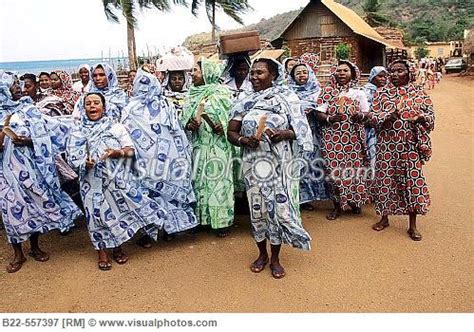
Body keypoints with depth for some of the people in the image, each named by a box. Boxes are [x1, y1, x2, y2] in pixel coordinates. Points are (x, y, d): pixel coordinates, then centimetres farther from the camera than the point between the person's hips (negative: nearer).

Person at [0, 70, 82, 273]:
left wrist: (29, 141, -17)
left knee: (36, 204, 8)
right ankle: (18, 254, 17)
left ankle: (35, 247, 27)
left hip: (30, 165, 1)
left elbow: (46, 133, -2)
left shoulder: (28, 109, 2)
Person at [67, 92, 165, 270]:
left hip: (118, 179, 0)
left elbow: (131, 150, -3)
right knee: (98, 214, 3)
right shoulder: (78, 133, 4)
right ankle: (102, 253, 20)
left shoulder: (116, 127, 3)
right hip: (94, 182, 0)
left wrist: (119, 152, -23)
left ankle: (117, 248, 26)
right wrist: (85, 164, -21)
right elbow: (72, 159, -1)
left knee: (119, 210, 4)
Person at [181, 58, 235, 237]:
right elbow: (184, 118, 12)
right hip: (199, 145, 5)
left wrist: (223, 127, -19)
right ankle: (202, 218, 20)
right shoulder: (191, 94, 11)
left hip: (218, 145, -5)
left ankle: (222, 221, 10)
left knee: (218, 180, -1)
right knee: (199, 181, 8)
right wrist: (189, 125, -9)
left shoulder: (222, 92, -3)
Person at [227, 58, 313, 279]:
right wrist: (243, 140, -13)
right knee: (257, 207, 8)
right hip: (254, 163, 2)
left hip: (280, 163, -2)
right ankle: (262, 254, 29)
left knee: (279, 206, 1)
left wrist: (285, 134, -18)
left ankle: (275, 258, 20)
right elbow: (231, 132, 7)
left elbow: (301, 129, 2)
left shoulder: (287, 97, 1)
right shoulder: (245, 102, 6)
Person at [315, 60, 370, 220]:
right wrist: (329, 118, -19)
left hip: (354, 137, 1)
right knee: (334, 170, 0)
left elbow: (367, 114, 7)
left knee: (354, 169, 2)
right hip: (333, 138, -1)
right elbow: (319, 114, 0)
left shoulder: (358, 92, 8)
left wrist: (360, 116, -14)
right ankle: (337, 205, 16)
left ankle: (355, 201, 24)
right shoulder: (327, 91, 5)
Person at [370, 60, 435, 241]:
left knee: (413, 180, 1)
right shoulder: (381, 94, 4)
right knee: (386, 179, 6)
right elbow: (374, 117, -3)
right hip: (388, 146, 0)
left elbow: (430, 114, 4)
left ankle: (413, 225, 14)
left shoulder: (419, 93, 6)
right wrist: (390, 115, -20)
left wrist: (420, 118, -18)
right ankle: (384, 218, 26)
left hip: (411, 146, 0)